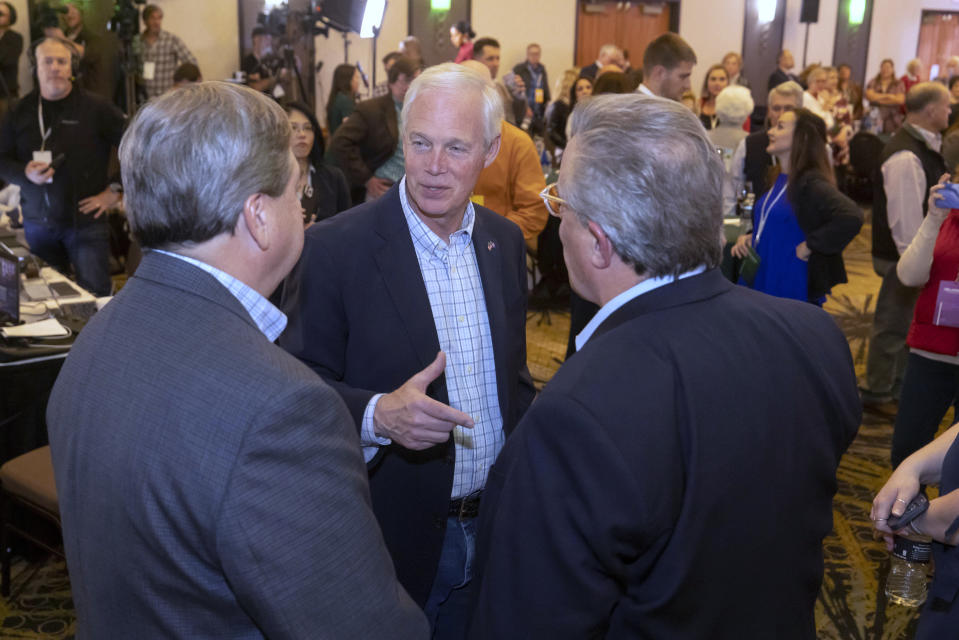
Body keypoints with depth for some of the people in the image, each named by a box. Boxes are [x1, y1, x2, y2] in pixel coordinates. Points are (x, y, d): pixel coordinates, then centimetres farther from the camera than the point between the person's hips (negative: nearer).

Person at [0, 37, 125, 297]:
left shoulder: (95, 108, -4)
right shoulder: (22, 111, 7)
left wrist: (115, 190, -6)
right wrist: (26, 173, -10)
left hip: (85, 221, -3)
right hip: (37, 223, 4)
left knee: (95, 294, -7)